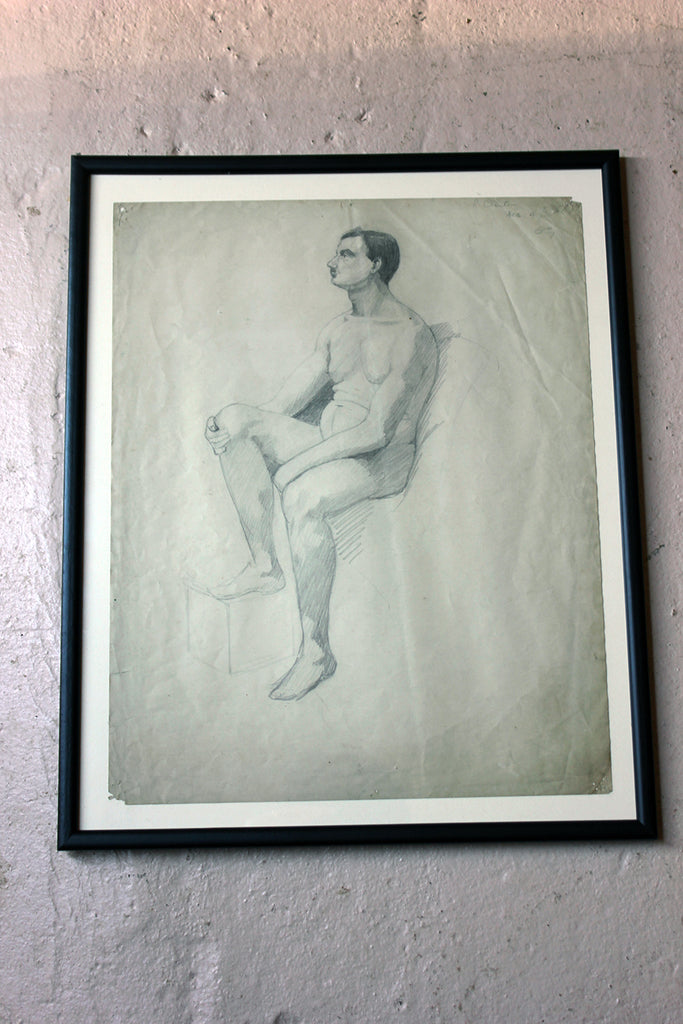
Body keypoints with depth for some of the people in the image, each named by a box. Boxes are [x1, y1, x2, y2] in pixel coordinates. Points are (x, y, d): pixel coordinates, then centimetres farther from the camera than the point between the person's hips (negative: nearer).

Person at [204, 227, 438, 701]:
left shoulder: (410, 334, -12)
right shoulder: (339, 328, 14)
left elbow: (378, 431, -21)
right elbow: (289, 401, 12)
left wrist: (300, 462, -23)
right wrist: (240, 423, -6)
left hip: (383, 458, -8)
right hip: (329, 443, 8)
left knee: (302, 496, -38)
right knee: (235, 418, -11)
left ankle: (317, 652, -27)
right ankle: (265, 566, -8)